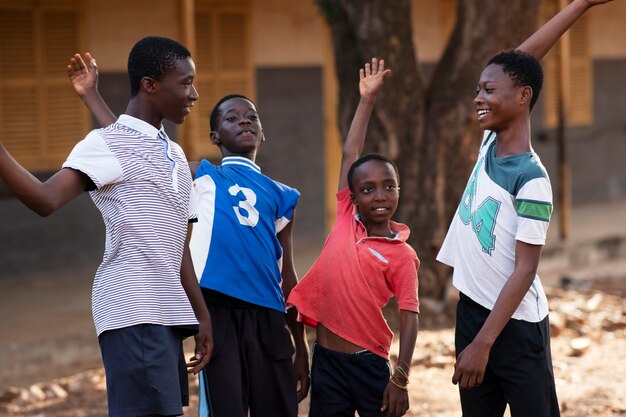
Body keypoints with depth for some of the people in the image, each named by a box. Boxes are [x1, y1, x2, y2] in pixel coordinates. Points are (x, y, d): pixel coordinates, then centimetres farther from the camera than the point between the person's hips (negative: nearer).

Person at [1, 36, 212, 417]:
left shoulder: (176, 156, 21)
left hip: (168, 313, 8)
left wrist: (201, 315, 22)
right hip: (133, 313, -8)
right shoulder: (107, 144, -4)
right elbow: (47, 200, -20)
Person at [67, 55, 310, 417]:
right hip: (218, 307, -3)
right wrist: (92, 94, 3)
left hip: (267, 315, 3)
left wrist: (301, 345, 18)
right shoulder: (202, 176, 15)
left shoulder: (280, 196, 20)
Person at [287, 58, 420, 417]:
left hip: (369, 363, -4)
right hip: (327, 358, 4)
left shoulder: (402, 255, -5)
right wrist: (367, 99, 7)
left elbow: (410, 318, -8)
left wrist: (400, 377, -16)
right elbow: (350, 155, 8)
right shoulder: (346, 219, 5)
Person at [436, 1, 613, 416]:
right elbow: (516, 63, 7)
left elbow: (525, 271, -19)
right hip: (472, 311, 8)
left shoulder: (531, 180, -19)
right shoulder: (490, 142, 1)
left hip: (515, 325, -7)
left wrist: (483, 344, -22)